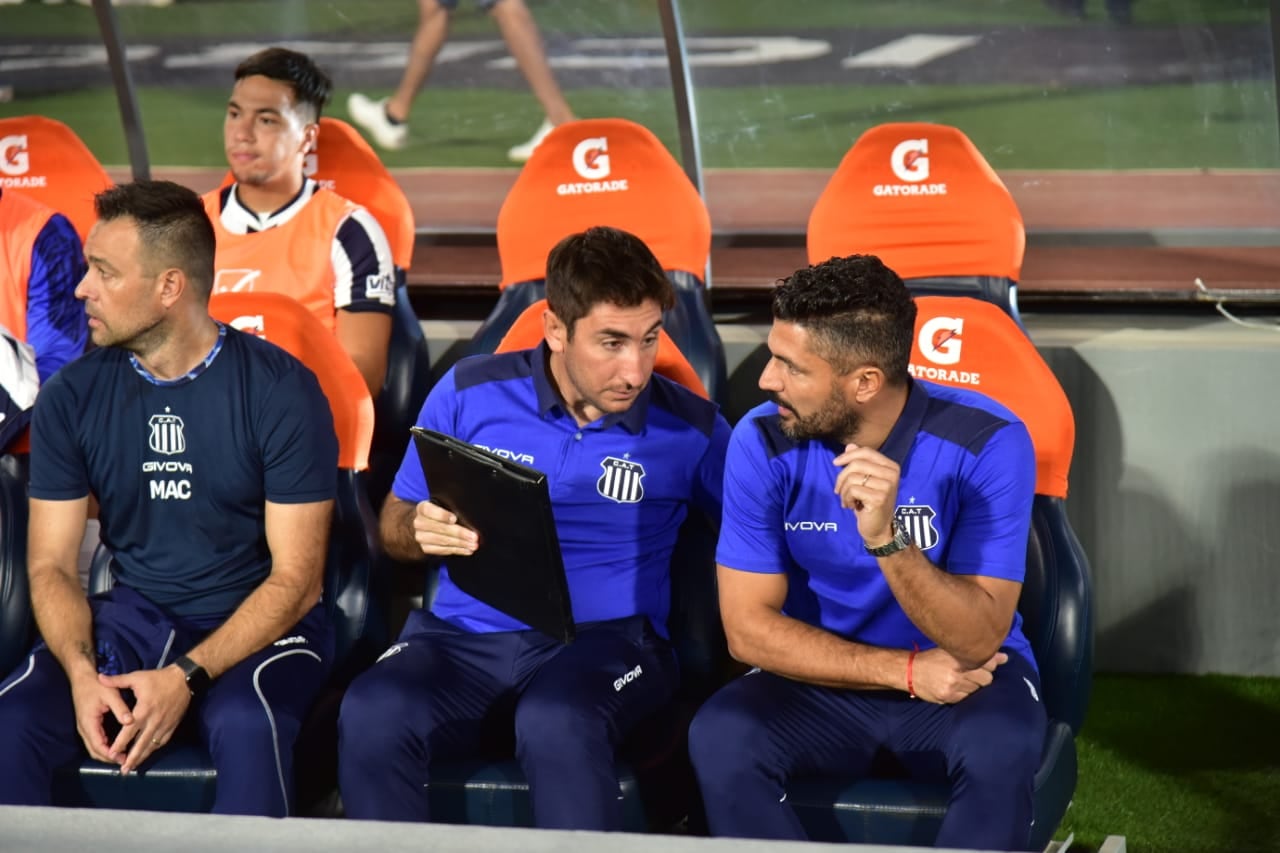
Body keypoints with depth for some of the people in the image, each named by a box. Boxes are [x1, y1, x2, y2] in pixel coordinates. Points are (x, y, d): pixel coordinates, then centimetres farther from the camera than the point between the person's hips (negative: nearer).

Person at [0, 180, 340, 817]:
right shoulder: (72, 397, 2)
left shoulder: (279, 390, -9)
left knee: (245, 727, -37)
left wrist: (185, 678, -23)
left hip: (257, 626, -3)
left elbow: (295, 578, -10)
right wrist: (81, 674, -18)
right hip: (128, 619, 3)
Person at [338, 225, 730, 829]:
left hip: (603, 641, -1)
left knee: (556, 725, -39)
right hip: (464, 634, 2)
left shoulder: (688, 427, 5)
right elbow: (394, 522, 16)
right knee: (370, 718, -32)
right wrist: (422, 532, -9)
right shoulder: (469, 393, 7)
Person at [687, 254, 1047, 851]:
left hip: (964, 678, -2)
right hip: (827, 677, 2)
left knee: (1002, 749, -35)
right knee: (718, 739, -29)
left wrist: (887, 539, -39)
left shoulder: (987, 442, -19)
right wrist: (907, 671, -18)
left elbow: (978, 640, -23)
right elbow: (750, 628, -11)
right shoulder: (763, 442, -12)